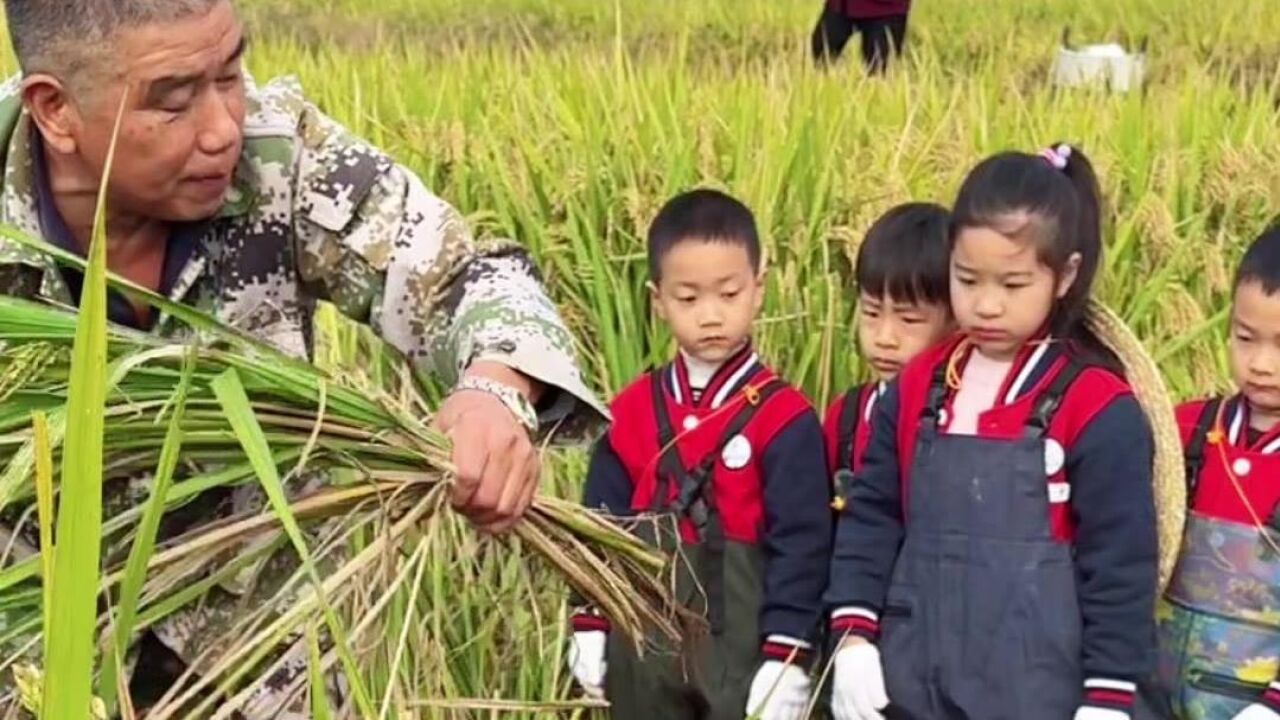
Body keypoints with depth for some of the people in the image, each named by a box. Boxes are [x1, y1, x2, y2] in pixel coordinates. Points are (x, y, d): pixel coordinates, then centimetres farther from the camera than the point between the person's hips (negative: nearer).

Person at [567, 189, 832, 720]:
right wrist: (589, 627, 6)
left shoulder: (784, 417, -9)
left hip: (743, 649, -4)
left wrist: (786, 657, -15)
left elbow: (800, 544, -11)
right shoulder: (632, 411, 3)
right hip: (644, 649, 4)